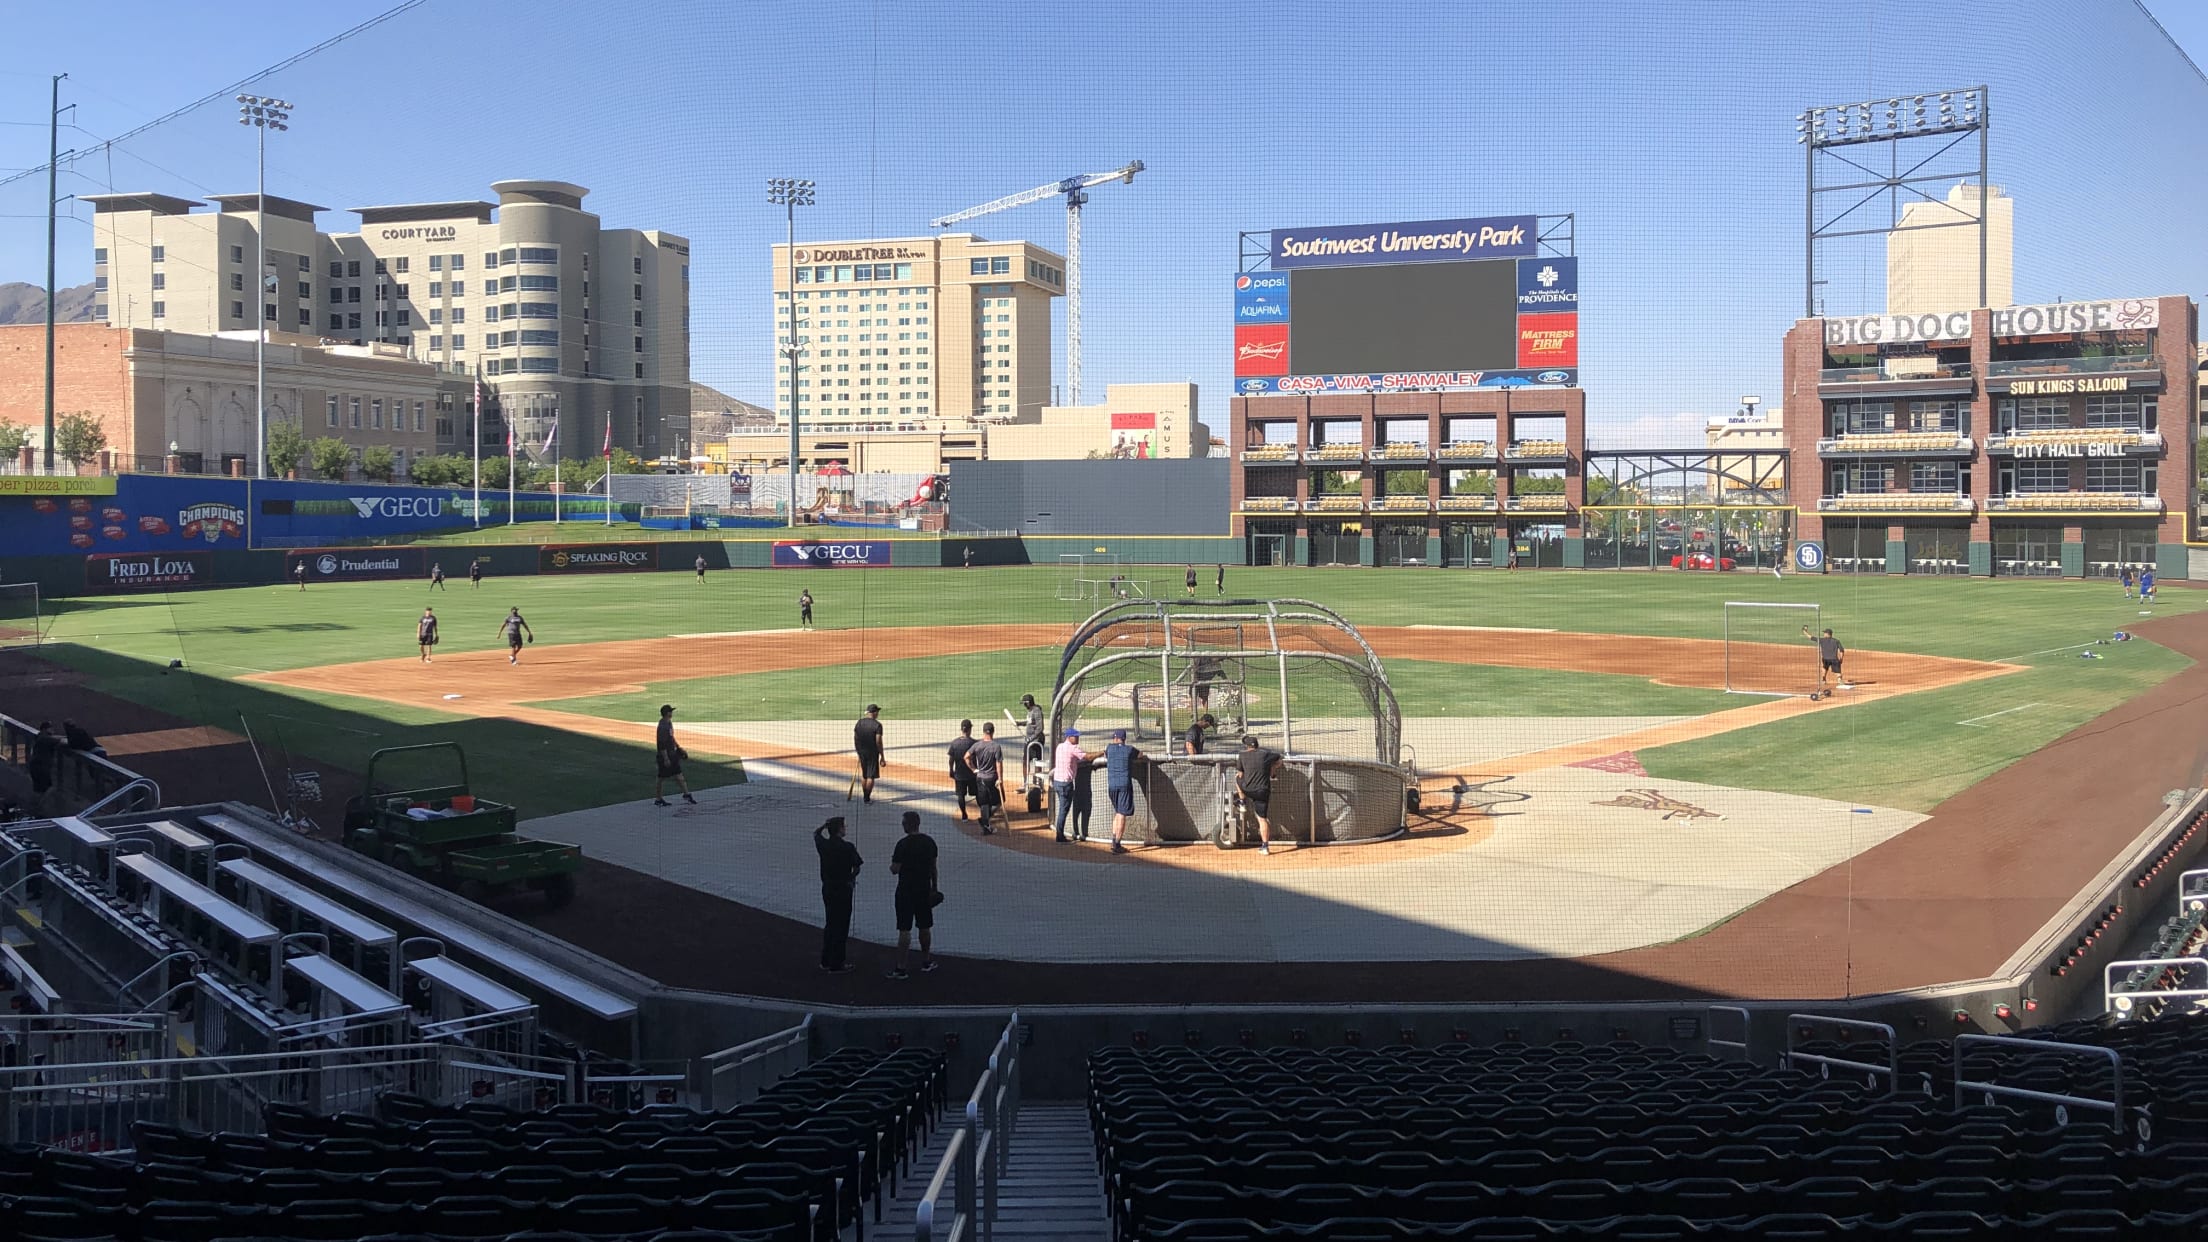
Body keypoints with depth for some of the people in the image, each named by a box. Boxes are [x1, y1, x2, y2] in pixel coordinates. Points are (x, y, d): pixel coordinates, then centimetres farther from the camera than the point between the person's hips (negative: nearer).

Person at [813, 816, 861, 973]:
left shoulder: (823, 845, -1)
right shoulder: (847, 847, -17)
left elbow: (816, 832, 21)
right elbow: (856, 868, -13)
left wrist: (827, 823, 12)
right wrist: (852, 877, 7)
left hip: (827, 888, 6)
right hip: (843, 888, -6)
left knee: (829, 924, 19)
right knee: (841, 926, 0)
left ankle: (825, 961, 24)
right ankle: (836, 964, 1)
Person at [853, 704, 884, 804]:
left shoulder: (859, 722, 3)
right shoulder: (877, 725, -13)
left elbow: (855, 739, 6)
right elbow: (878, 742, -16)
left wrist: (857, 752, 16)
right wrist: (882, 757, -12)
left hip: (861, 752, 5)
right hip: (872, 753, -5)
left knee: (864, 775, 17)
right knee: (871, 776, 2)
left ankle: (864, 797, 23)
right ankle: (867, 798, 3)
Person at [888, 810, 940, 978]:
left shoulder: (903, 844, -16)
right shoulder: (929, 841, 2)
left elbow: (895, 870, -15)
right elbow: (933, 867, 9)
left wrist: (893, 860, 7)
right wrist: (934, 887, 19)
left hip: (906, 891, -5)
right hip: (924, 890, 5)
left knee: (904, 930, -4)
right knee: (925, 927, 16)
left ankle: (900, 968, -3)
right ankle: (926, 962, 27)